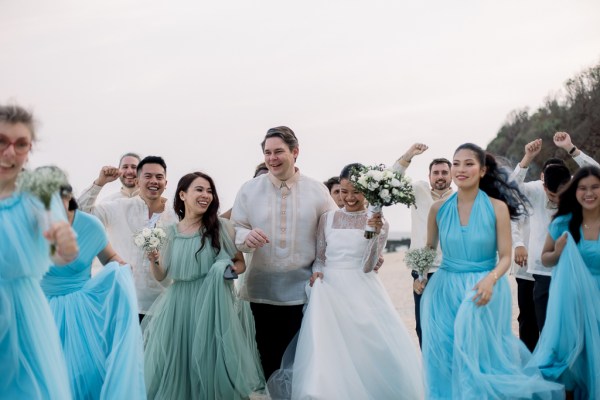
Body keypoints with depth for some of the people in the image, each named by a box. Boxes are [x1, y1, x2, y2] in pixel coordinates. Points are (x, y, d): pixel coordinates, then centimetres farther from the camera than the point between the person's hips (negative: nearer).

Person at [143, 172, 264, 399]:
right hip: (179, 307, 2)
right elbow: (161, 276, 9)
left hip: (213, 305, -2)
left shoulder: (221, 227, -4)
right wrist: (153, 260, -10)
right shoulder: (170, 233, 3)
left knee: (210, 363, 3)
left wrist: (227, 270, -16)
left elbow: (241, 264, 5)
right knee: (176, 370, 7)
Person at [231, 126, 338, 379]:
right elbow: (234, 230, 4)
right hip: (261, 292, 1)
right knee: (266, 361, 9)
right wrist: (246, 237, -19)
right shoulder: (249, 190, 4)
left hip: (303, 292, 0)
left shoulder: (318, 191, 2)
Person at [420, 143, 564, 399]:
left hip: (484, 290, -2)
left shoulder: (498, 207, -6)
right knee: (445, 359, 5)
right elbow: (428, 250, 9)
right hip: (445, 291, 2)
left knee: (483, 356, -2)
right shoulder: (438, 209, -1)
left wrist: (490, 279, -25)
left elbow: (505, 257, -6)